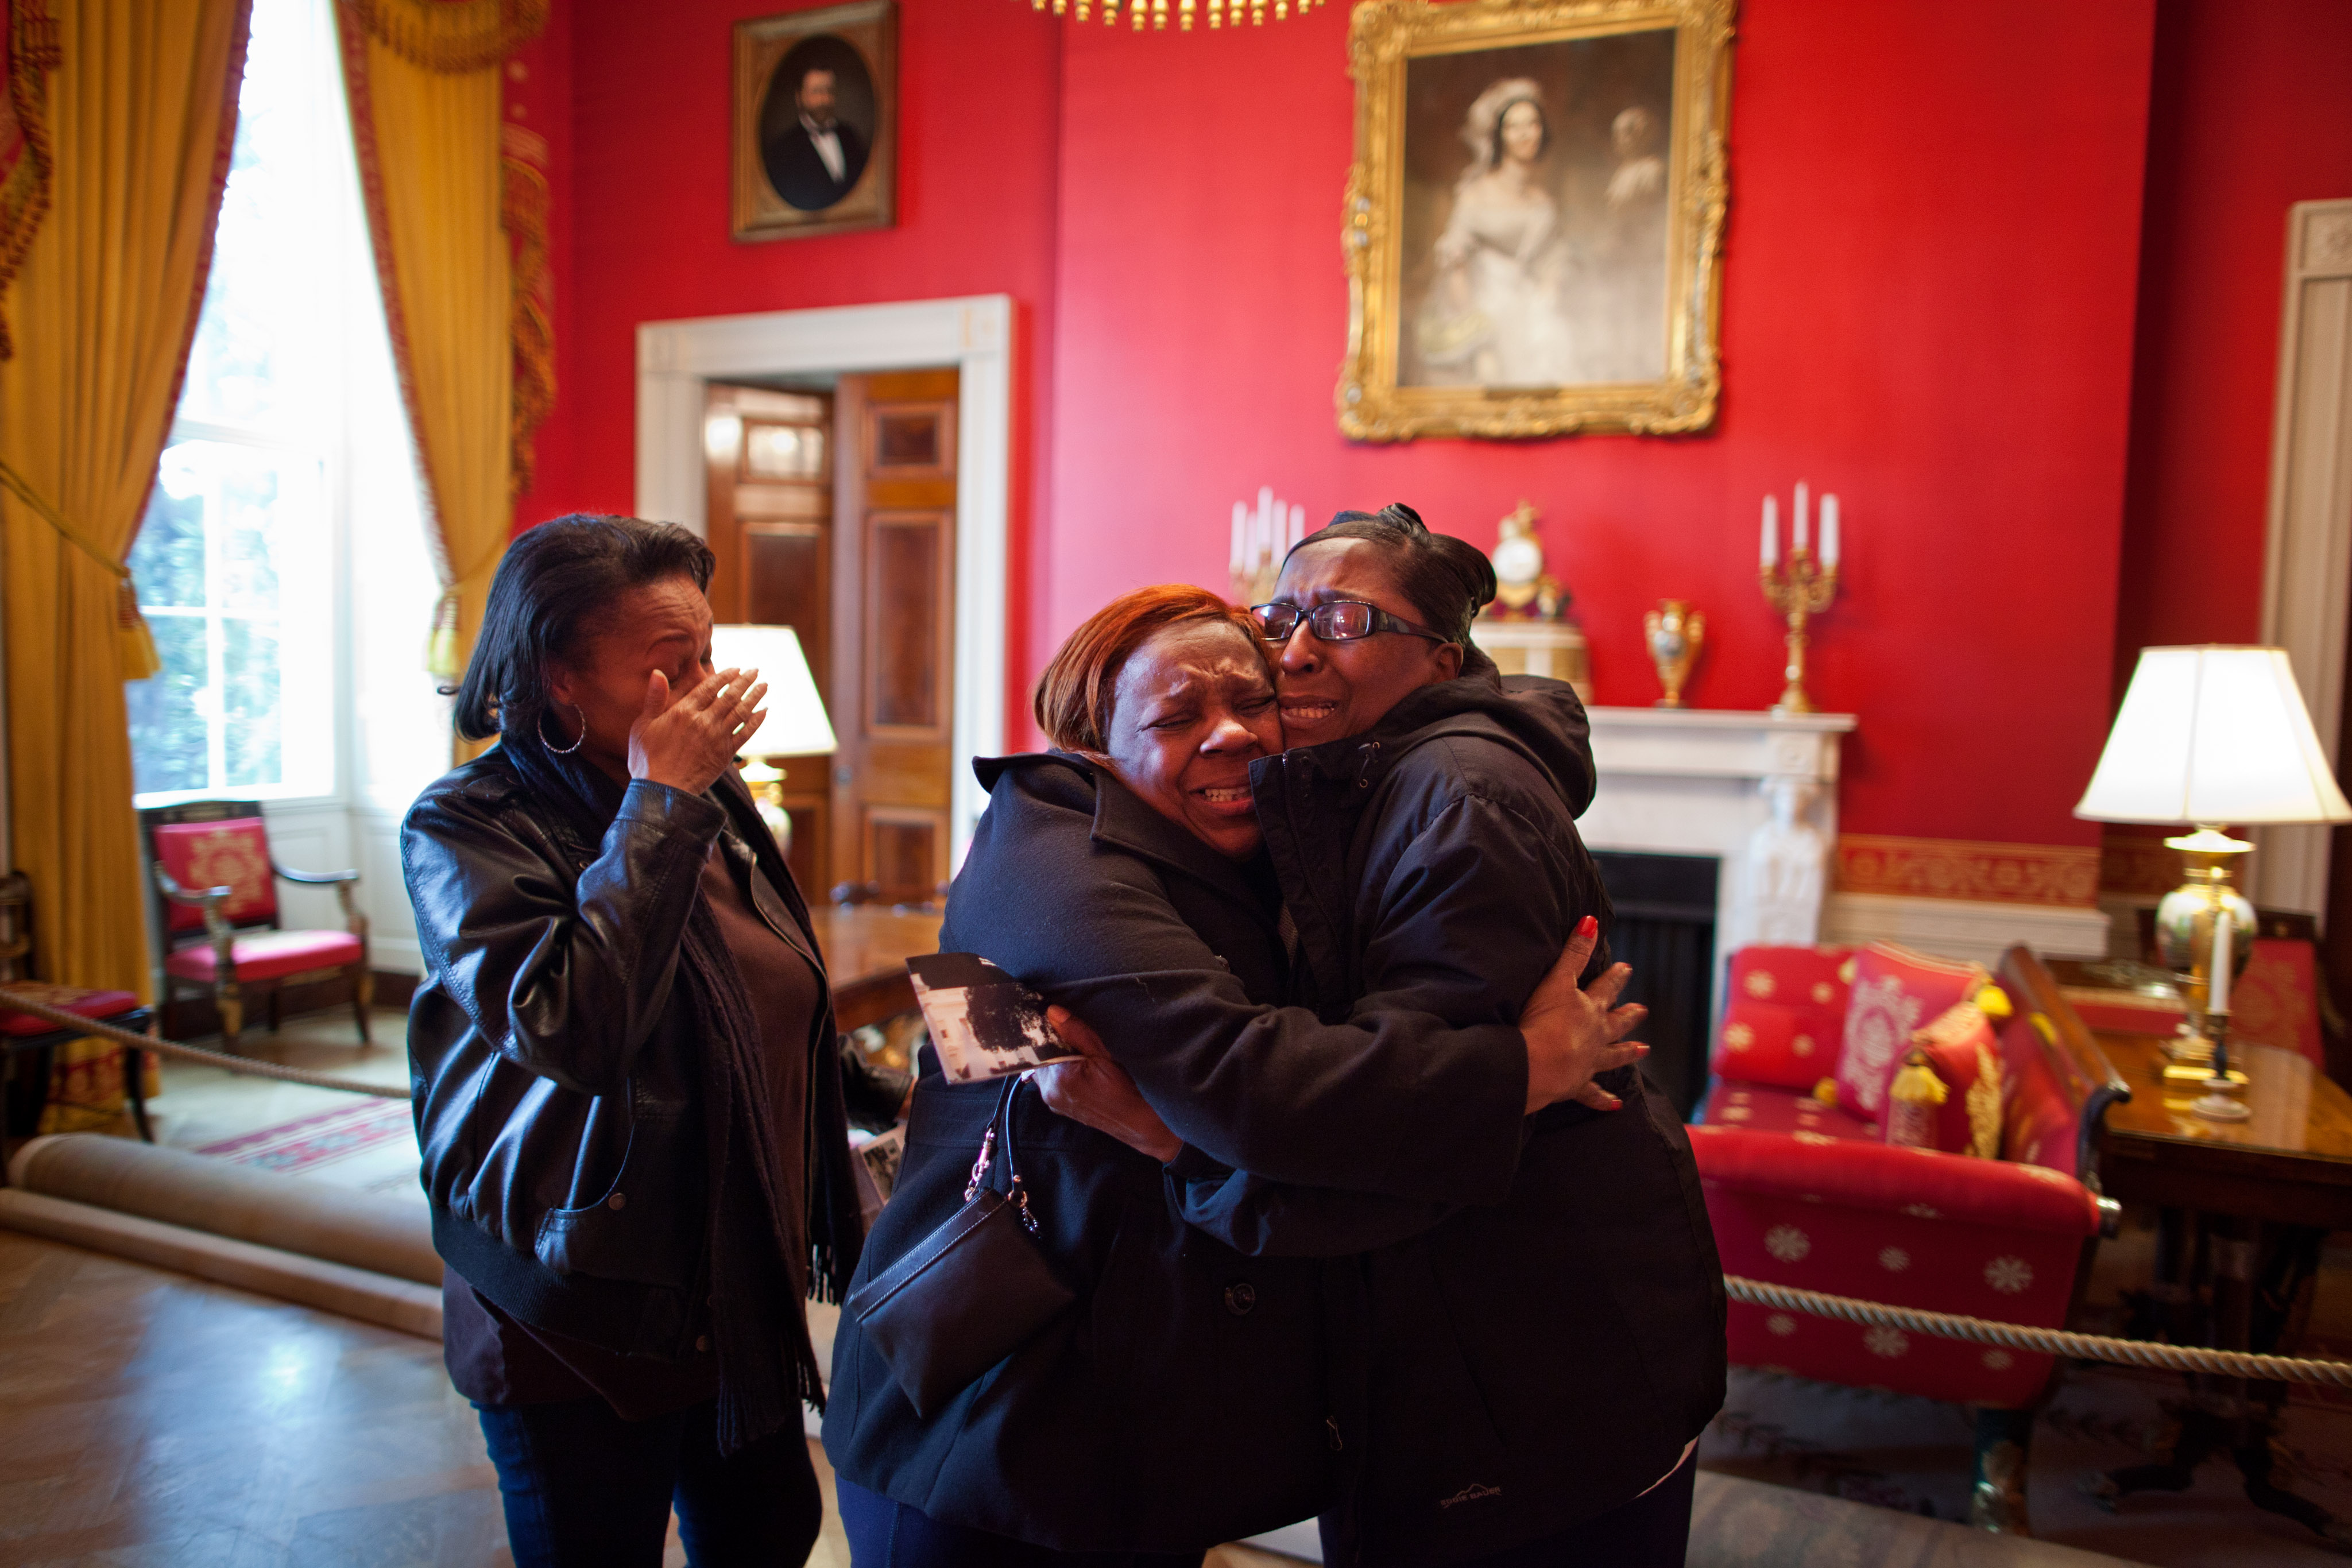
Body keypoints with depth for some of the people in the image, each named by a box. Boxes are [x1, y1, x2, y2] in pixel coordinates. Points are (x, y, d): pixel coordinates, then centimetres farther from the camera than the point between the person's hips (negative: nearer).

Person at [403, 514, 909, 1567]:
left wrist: (880, 1097, 20)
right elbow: (569, 1030, -35)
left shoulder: (712, 798, 1)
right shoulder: (465, 828, -17)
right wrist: (659, 805, -29)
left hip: (746, 1295, 6)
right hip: (582, 1330, -6)